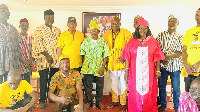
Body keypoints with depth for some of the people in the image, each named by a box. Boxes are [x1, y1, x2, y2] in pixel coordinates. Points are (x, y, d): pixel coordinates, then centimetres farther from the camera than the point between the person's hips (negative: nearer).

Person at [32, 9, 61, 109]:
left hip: (55, 60, 4)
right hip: (44, 60, -4)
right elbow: (38, 45, -8)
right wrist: (47, 55, -15)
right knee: (44, 81, -1)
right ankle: (42, 101, 11)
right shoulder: (39, 30, 0)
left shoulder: (57, 30, 15)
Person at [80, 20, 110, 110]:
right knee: (87, 86, 8)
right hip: (88, 68, 1)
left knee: (100, 86, 9)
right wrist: (85, 64, -1)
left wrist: (103, 67, -8)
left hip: (99, 68, 0)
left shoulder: (103, 41, 1)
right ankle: (88, 101, 27)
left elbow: (105, 55, -1)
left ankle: (99, 102, 28)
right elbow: (83, 53, 7)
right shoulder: (86, 41, 5)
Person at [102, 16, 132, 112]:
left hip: (122, 63, -4)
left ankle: (123, 104, 16)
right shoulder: (107, 34, 6)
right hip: (112, 63, 4)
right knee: (114, 83, 16)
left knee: (123, 83, 4)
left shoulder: (125, 33, -5)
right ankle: (114, 101, 31)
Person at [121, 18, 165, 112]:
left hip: (149, 72, 0)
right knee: (135, 93, 6)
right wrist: (126, 71, -2)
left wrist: (158, 70, -2)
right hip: (135, 72, 0)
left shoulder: (153, 41, 4)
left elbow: (157, 57, 3)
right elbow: (127, 58, 2)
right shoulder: (132, 42, 4)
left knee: (149, 93, 5)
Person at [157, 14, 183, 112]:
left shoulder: (180, 37, 2)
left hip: (175, 66, -1)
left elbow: (180, 53, -6)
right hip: (163, 66, 1)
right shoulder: (161, 35, 6)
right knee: (162, 86, 10)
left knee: (176, 88, 8)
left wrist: (167, 56, -15)